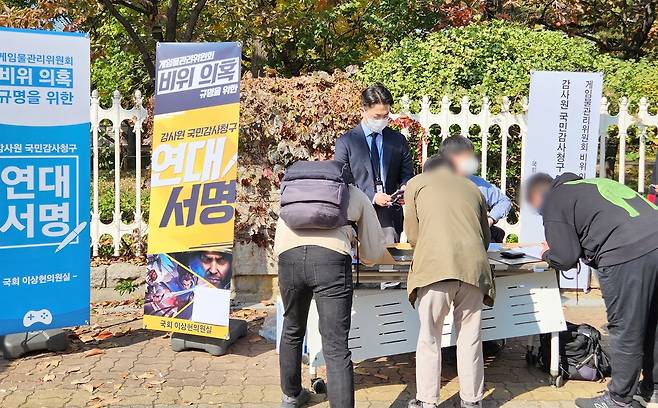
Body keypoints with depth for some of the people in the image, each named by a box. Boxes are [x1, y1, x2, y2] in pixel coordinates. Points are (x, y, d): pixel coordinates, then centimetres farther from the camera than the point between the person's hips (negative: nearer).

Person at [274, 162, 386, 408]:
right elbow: (373, 252, 26)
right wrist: (354, 246, 48)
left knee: (292, 331, 26)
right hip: (332, 258, -3)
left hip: (288, 257, 3)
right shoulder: (357, 196, 27)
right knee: (336, 348, -2)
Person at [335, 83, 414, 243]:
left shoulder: (399, 140, 12)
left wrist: (405, 188, -9)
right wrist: (371, 197, -13)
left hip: (390, 217, 2)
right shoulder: (345, 142, 3)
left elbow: (407, 175, 15)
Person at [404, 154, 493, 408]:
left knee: (429, 337, 7)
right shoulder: (472, 188, 26)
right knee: (470, 337, 12)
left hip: (435, 266, -3)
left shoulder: (417, 183, 18)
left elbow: (412, 233, 15)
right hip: (474, 266, 3)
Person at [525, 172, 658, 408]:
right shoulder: (587, 185, 29)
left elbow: (566, 259, 1)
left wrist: (547, 254, 21)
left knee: (625, 330, 3)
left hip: (628, 255, -8)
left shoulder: (553, 204, 5)